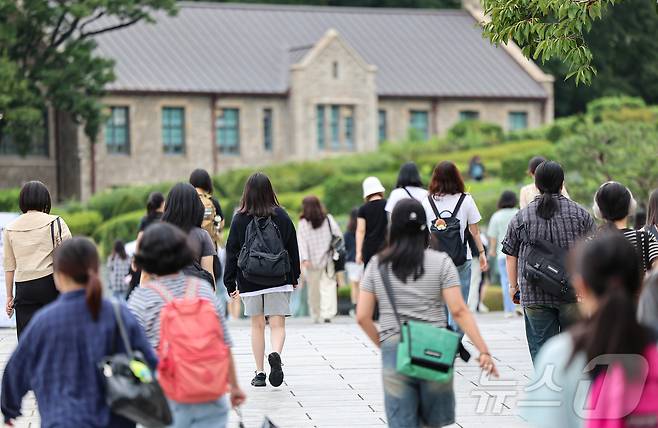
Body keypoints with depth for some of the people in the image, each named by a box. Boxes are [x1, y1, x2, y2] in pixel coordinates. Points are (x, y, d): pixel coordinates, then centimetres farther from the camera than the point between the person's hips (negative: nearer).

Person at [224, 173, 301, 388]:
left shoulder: (240, 219, -4)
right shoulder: (282, 216, -1)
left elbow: (232, 252, -1)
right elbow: (293, 248, 6)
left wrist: (230, 283, 5)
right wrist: (294, 278, 17)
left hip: (249, 281, 0)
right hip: (279, 280, 0)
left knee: (257, 325, 12)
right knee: (277, 324, -1)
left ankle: (259, 373, 12)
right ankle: (275, 354, -30)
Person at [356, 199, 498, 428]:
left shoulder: (376, 265, 6)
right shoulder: (440, 262, 0)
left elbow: (362, 317, 3)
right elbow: (458, 311, -8)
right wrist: (484, 351, -6)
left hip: (394, 352, 1)